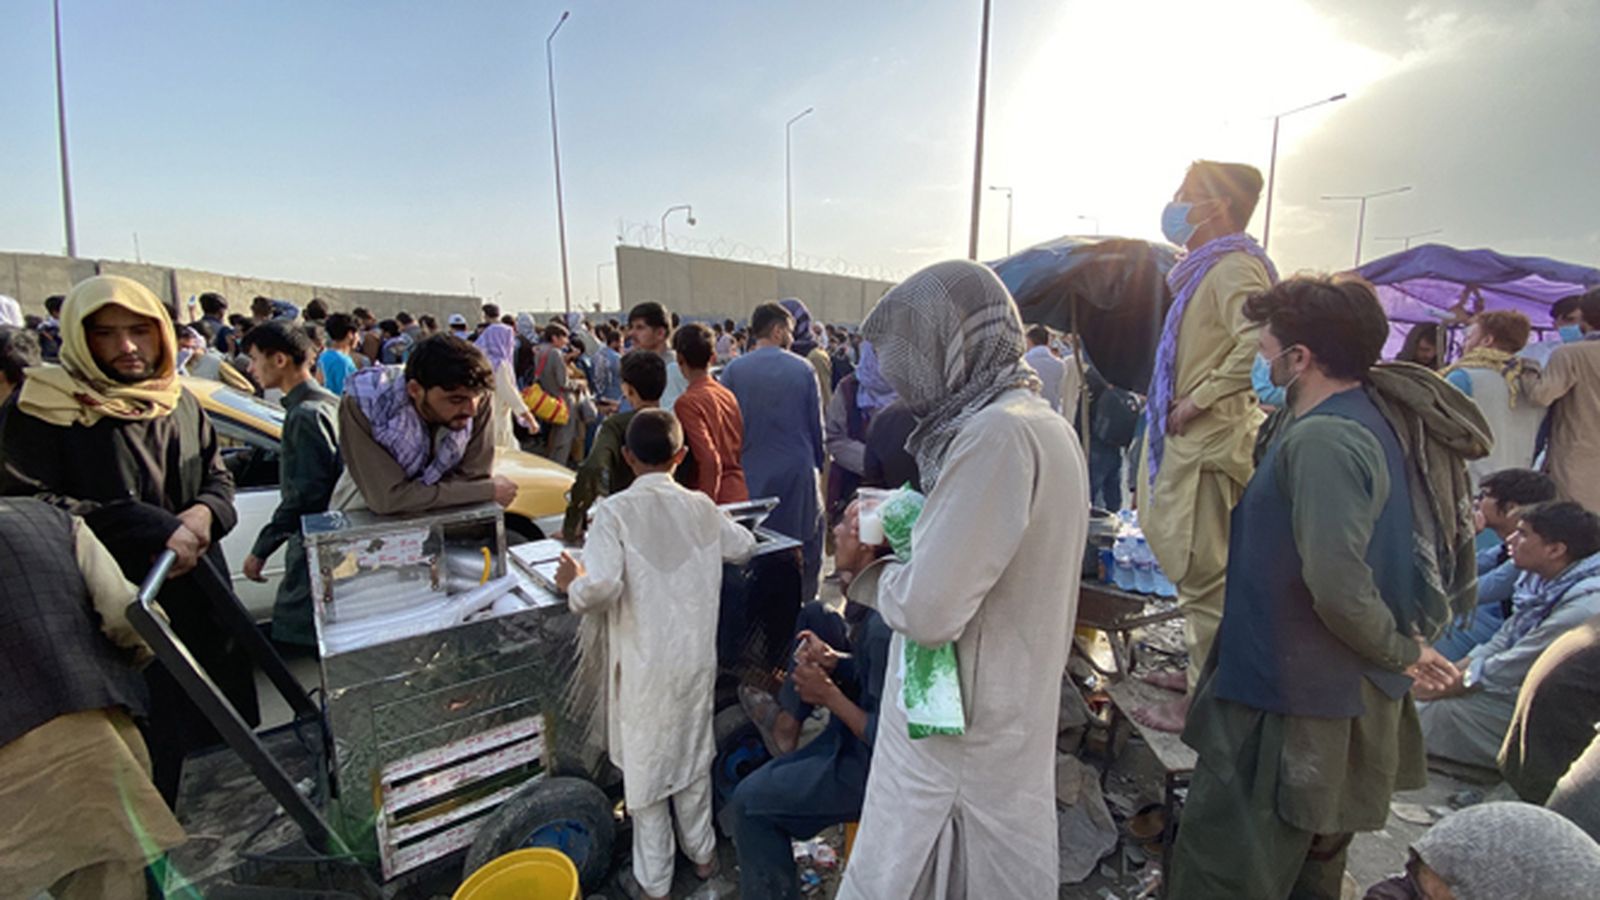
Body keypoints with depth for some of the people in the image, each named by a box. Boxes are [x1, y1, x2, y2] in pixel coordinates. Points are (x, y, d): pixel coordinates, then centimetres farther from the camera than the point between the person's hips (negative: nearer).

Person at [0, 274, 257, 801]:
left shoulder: (179, 402, 9)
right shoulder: (44, 406, -6)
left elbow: (219, 478, 15)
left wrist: (204, 514, -8)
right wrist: (154, 527, -20)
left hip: (199, 604, 5)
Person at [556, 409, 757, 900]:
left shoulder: (615, 510, -16)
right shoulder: (701, 506, -4)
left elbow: (602, 586, -26)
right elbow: (745, 546, 11)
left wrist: (573, 583, -5)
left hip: (645, 666, -3)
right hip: (697, 657, 4)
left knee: (645, 767, 15)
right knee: (694, 755, 23)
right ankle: (701, 852, 42)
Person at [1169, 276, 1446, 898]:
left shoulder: (1321, 439, -23)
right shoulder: (1366, 418, 10)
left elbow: (1337, 583, -29)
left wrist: (1399, 650, -13)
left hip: (1296, 701, -10)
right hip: (1348, 693, 10)